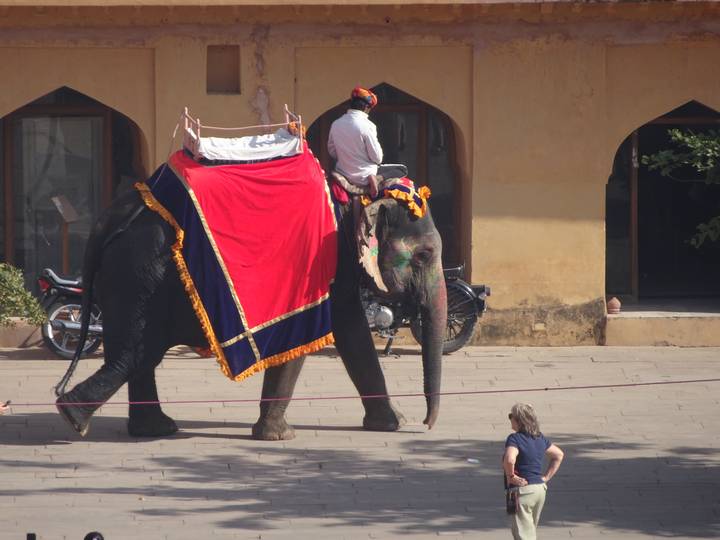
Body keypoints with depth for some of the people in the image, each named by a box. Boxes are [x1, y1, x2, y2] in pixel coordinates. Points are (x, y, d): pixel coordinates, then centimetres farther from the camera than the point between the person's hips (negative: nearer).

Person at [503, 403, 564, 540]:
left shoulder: (515, 439, -17)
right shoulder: (539, 438, 8)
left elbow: (509, 460, -35)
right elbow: (559, 455, 19)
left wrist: (510, 476, -17)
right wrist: (546, 477, 15)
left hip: (522, 490, -8)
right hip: (540, 489, 8)